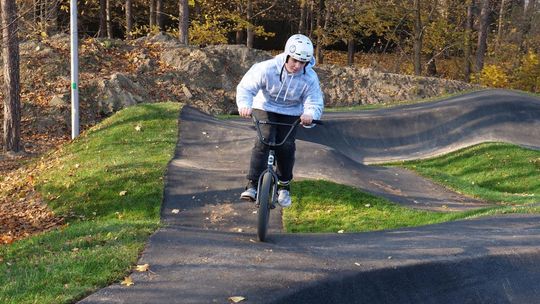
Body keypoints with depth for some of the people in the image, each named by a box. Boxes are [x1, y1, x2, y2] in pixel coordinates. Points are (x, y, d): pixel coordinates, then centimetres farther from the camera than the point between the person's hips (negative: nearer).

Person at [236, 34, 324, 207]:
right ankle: (252, 185, -20)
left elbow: (315, 103, -22)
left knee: (286, 146, -14)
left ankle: (284, 186, 11)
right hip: (265, 108, -1)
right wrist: (245, 105, -44)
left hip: (291, 114, 1)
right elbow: (246, 87, -23)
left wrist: (310, 114, -48)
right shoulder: (267, 68, -25)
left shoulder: (310, 78, -20)